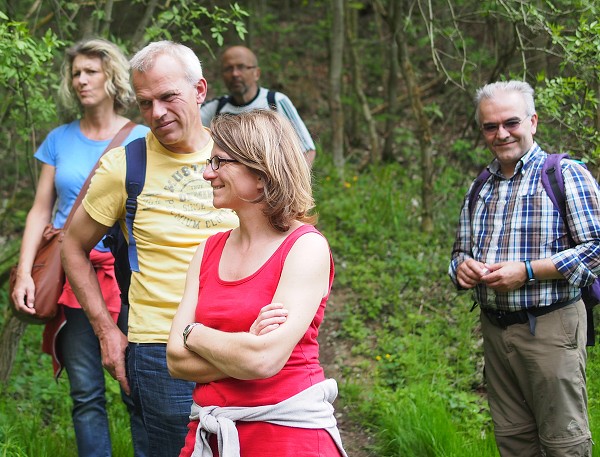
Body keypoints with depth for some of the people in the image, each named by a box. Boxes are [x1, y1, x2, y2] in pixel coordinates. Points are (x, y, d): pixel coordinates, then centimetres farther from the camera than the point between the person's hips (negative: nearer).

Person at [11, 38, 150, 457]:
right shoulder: (60, 140, 11)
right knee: (86, 394, 3)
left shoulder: (141, 140, 4)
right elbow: (40, 210, 9)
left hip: (128, 274, -2)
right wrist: (24, 273, -2)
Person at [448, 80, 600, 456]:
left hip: (550, 328, -6)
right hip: (494, 329, 6)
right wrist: (462, 267, 0)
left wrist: (526, 272, -19)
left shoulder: (567, 174, -6)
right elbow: (461, 251, 25)